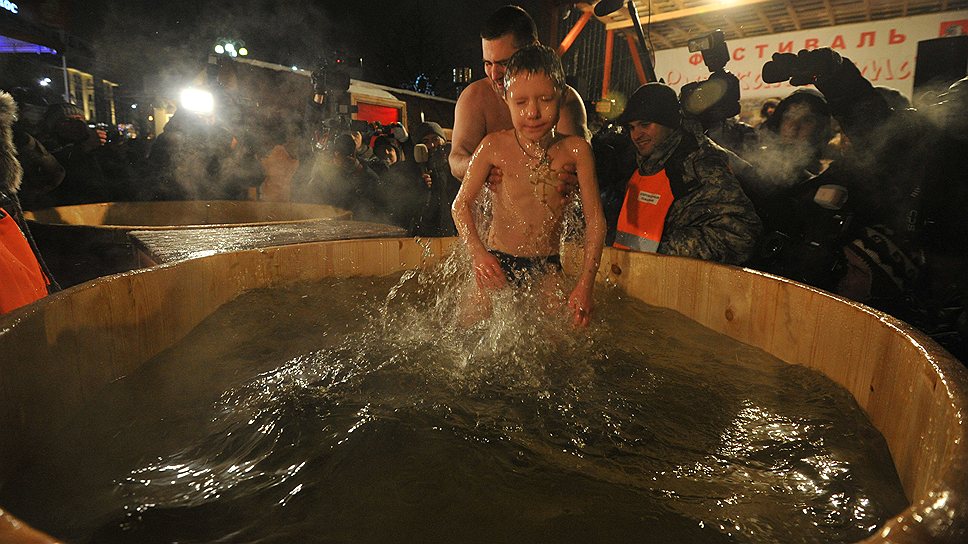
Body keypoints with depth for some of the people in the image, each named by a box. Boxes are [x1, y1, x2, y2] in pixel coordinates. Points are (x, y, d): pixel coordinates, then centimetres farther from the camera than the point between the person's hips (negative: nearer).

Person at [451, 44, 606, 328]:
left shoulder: (575, 150, -11)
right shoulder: (494, 146, -12)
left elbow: (595, 219, -8)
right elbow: (462, 204, -3)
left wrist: (586, 282, -14)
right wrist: (477, 252, -19)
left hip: (547, 264, 1)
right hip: (499, 260, 0)